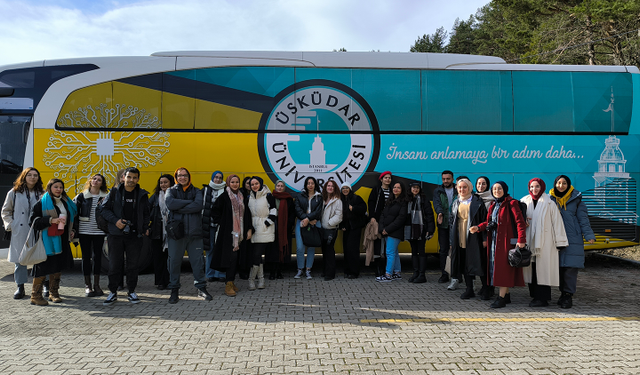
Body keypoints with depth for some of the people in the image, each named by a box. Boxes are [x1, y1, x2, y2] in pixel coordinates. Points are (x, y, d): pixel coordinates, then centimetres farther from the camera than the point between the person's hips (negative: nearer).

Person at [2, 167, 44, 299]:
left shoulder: (42, 194, 10)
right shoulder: (14, 192, 9)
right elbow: (6, 211, 15)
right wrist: (9, 225, 3)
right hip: (19, 232, 0)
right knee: (19, 259, 4)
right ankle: (20, 287, 13)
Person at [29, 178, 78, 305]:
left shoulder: (66, 202, 15)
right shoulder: (42, 203, -4)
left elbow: (70, 219, 26)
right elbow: (34, 220, -10)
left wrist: (71, 230, 12)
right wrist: (51, 220, -21)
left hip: (62, 240, 6)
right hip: (46, 240, -6)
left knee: (57, 267, 9)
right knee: (42, 267, -7)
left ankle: (54, 293, 19)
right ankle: (36, 295, 2)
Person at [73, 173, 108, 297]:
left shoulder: (105, 197, 6)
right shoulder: (81, 196, 4)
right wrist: (74, 228, -5)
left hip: (99, 232, 1)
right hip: (84, 231, -1)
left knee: (97, 257, 5)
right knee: (86, 257, 3)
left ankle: (96, 285, 15)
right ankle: (87, 285, 13)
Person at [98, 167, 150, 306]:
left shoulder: (142, 195, 5)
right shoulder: (114, 192, 1)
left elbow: (145, 214, 15)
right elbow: (103, 208, 3)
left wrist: (145, 228, 3)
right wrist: (115, 221, -10)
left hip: (135, 235, 1)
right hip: (116, 234, -1)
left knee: (133, 264, 6)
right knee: (114, 264, 3)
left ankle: (132, 291, 19)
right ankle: (113, 292, 15)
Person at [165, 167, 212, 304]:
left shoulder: (197, 191, 11)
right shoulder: (171, 190, 11)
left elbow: (198, 205, -10)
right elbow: (170, 203, -12)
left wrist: (179, 208, -11)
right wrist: (189, 202, -10)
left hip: (194, 231, 0)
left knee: (198, 260, 3)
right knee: (174, 261, 3)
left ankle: (201, 288, 15)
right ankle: (174, 291, 15)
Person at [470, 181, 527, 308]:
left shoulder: (511, 204, -8)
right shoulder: (493, 206, 15)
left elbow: (520, 222, -14)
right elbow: (489, 222, 20)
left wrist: (521, 239, -22)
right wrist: (478, 227, 2)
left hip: (506, 240, -8)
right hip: (494, 241, 8)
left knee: (504, 267, -7)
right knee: (496, 266, 9)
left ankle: (501, 298, -4)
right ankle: (506, 295, 20)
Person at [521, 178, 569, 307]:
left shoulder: (549, 203, -2)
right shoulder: (525, 201, 10)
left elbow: (556, 221, -3)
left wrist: (559, 242, -5)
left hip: (545, 241, -4)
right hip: (529, 241, 4)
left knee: (543, 268, -4)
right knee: (531, 268, 5)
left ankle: (543, 298, 2)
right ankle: (535, 295, 14)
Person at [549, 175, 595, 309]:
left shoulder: (576, 199, 5)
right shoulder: (550, 199, 10)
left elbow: (583, 219, 4)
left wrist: (589, 235, -5)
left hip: (573, 239, -2)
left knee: (570, 267, -7)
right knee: (559, 267, 3)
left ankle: (568, 296, -1)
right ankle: (563, 293, 15)